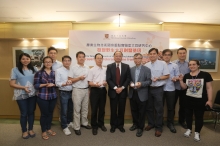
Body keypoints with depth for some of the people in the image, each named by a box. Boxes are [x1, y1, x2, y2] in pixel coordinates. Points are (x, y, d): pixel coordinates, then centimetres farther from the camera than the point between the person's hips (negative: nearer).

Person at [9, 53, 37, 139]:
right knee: (24, 113, 8)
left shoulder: (34, 69, 5)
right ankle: (24, 131, 28)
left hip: (32, 94, 3)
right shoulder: (15, 70, -4)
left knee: (31, 112, 12)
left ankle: (30, 129, 31)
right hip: (21, 95, -2)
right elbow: (11, 84, -7)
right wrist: (23, 87, -18)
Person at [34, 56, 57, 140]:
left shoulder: (54, 73, 5)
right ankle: (43, 131, 25)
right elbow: (36, 85, -9)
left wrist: (53, 84, -11)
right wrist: (45, 84, -21)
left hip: (53, 96, 4)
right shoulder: (39, 73, -6)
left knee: (50, 113, 14)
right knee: (44, 114, 7)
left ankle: (49, 129, 34)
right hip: (42, 97, -3)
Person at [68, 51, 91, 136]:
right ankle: (76, 127, 15)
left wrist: (89, 88, 7)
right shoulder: (73, 68, -6)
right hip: (77, 90, -5)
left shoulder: (87, 68, 7)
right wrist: (79, 78, -18)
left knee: (85, 108, 16)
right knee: (77, 109, 4)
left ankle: (84, 123, 33)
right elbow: (70, 80, -8)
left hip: (86, 90, 5)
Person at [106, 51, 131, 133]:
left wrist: (122, 87, -12)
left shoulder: (126, 66, 5)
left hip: (123, 91, 1)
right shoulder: (109, 66, 2)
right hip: (113, 91, -1)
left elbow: (128, 79, 0)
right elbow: (108, 79, -5)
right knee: (113, 110, 7)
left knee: (121, 109, 9)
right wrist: (115, 88, -15)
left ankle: (120, 125, 25)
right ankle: (113, 125, 22)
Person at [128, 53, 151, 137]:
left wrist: (141, 84, -23)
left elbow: (149, 81, -7)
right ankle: (135, 124, 36)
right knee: (134, 110, 16)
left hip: (142, 94, -4)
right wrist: (130, 83, -8)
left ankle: (140, 128, 23)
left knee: (141, 112, 6)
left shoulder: (147, 69, -4)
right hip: (132, 93, 4)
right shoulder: (131, 69, 10)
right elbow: (129, 79, 13)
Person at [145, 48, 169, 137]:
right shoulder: (146, 65, 5)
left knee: (159, 109, 5)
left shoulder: (162, 63, -6)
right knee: (149, 108, 15)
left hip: (158, 89, -4)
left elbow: (167, 76, -5)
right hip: (148, 89, 4)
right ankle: (151, 123, 34)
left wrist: (158, 78, -19)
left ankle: (158, 127, 21)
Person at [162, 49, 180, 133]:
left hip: (170, 89, 1)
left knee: (171, 107, 8)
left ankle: (170, 123, 26)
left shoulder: (175, 66, 8)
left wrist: (175, 78, -16)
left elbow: (177, 76, 5)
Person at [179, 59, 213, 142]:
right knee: (188, 114, 14)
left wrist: (210, 100, -9)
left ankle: (197, 133, 27)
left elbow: (209, 88, -6)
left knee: (199, 116, 9)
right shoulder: (186, 76, 2)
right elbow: (184, 87, 7)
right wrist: (181, 80, -9)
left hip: (200, 100, -3)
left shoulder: (205, 75, -8)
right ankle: (189, 129, 34)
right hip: (188, 99, 4)